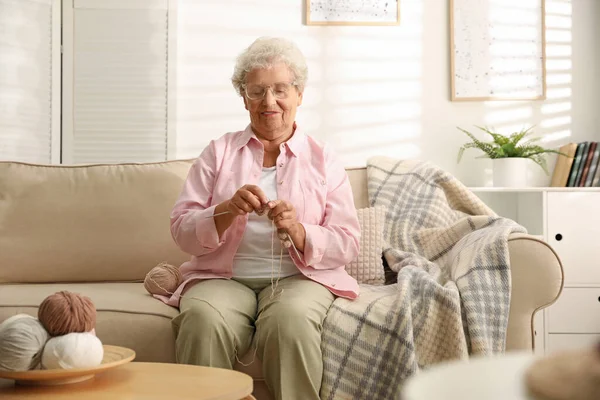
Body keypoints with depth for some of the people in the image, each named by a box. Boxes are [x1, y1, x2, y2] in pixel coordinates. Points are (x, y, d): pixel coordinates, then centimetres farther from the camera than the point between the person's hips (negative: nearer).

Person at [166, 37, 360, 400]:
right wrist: (229, 210, -15)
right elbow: (182, 231, 4)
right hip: (223, 277, 1)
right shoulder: (220, 152, 13)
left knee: (291, 318, -34)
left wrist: (297, 231, -16)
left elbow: (347, 245, 3)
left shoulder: (323, 159, 11)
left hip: (299, 278, 0)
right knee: (204, 318, -32)